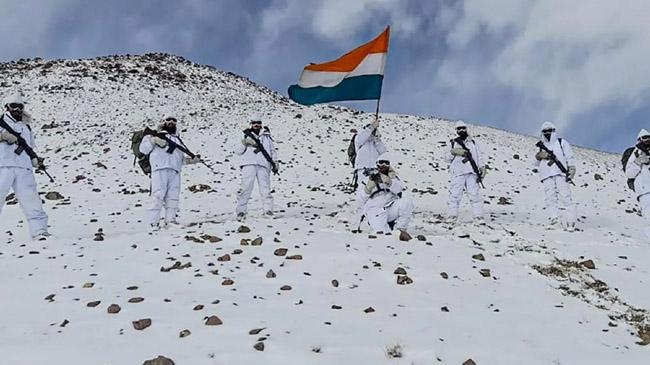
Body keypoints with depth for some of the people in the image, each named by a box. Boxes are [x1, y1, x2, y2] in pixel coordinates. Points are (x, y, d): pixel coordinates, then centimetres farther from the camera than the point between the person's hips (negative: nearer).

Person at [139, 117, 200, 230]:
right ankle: (153, 222, -14)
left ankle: (170, 220, -4)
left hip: (175, 171, 5)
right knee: (158, 195, -13)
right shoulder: (156, 135, 19)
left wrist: (192, 160, 13)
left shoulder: (178, 140, 34)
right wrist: (153, 140, -4)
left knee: (173, 196, -5)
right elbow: (143, 149, 10)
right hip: (160, 169, -5)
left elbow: (182, 159, 29)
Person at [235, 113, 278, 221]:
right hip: (249, 164, -1)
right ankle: (241, 211, -10)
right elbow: (238, 151, 14)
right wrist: (244, 143, -3)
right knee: (246, 187, -11)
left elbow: (273, 151, 23)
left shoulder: (266, 136, 23)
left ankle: (268, 210, -2)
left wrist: (275, 163, 10)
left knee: (265, 187, -7)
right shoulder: (247, 136, 20)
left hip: (263, 165, 1)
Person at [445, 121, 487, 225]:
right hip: (458, 172, -1)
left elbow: (480, 156, 16)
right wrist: (453, 152, -7)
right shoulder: (453, 143, 17)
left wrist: (482, 167, 1)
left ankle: (478, 216, -6)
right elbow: (447, 159, 12)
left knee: (475, 194, -8)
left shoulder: (473, 143, 21)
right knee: (455, 194, -9)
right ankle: (452, 216, -6)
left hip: (472, 172, 1)